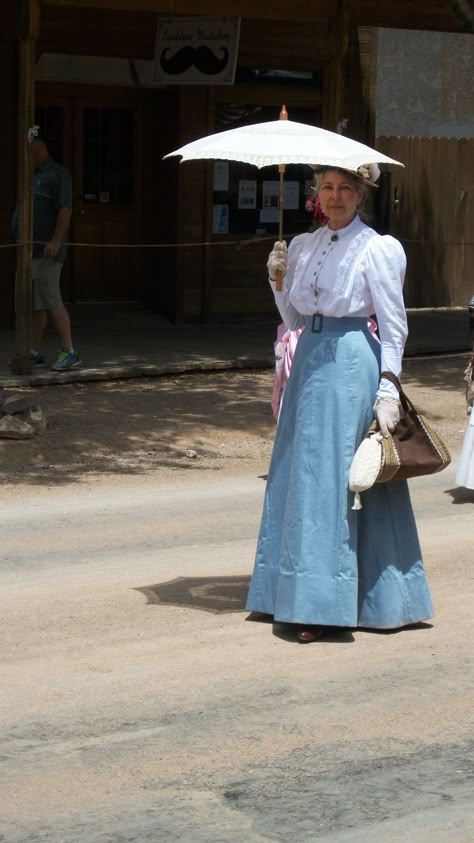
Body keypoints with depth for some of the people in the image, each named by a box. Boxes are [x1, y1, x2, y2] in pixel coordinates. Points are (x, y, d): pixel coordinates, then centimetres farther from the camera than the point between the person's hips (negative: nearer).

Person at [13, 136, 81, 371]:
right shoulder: (33, 177, 22)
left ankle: (69, 352, -9)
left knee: (50, 302, -12)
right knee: (33, 305, 7)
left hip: (45, 252, -9)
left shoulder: (57, 174, -6)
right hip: (29, 252, 9)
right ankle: (34, 353, 9)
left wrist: (56, 241, -25)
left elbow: (65, 209, -16)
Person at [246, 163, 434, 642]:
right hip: (309, 363, 7)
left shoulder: (377, 249, -6)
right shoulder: (302, 247, 12)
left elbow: (393, 327, -7)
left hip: (351, 365, -7)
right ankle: (295, 595, 18)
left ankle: (323, 604, -4)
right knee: (297, 473, 8)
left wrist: (388, 390, -12)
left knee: (329, 478, -8)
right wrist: (277, 278, 1)